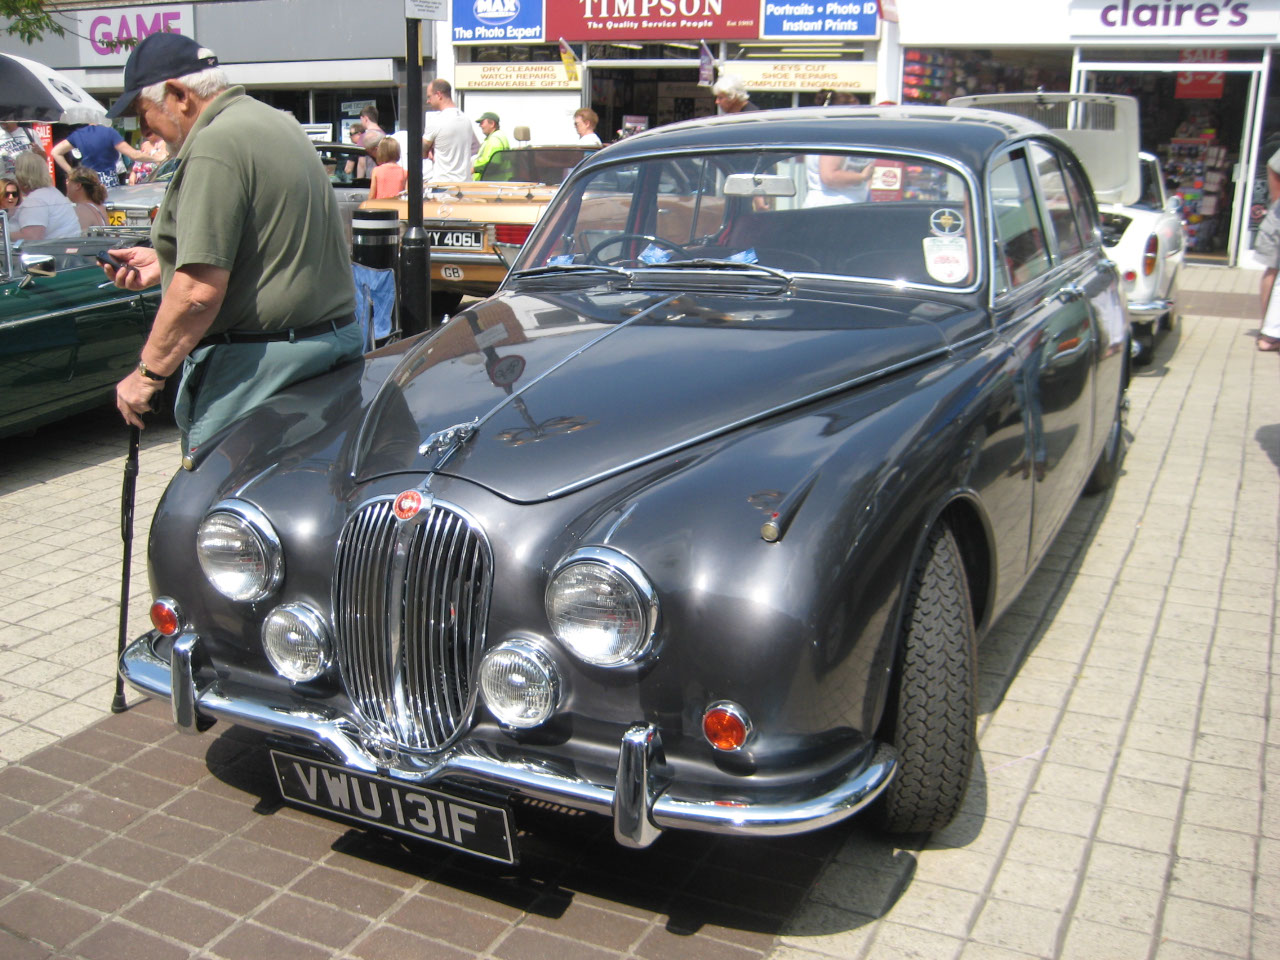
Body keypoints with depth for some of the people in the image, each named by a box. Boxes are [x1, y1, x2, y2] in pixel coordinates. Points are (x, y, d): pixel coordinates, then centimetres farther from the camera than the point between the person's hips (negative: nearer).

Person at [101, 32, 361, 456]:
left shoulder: (216, 145, -16)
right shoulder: (277, 123, 15)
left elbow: (200, 292, -22)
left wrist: (148, 374, -12)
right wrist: (168, 263, 29)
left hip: (261, 360, -10)